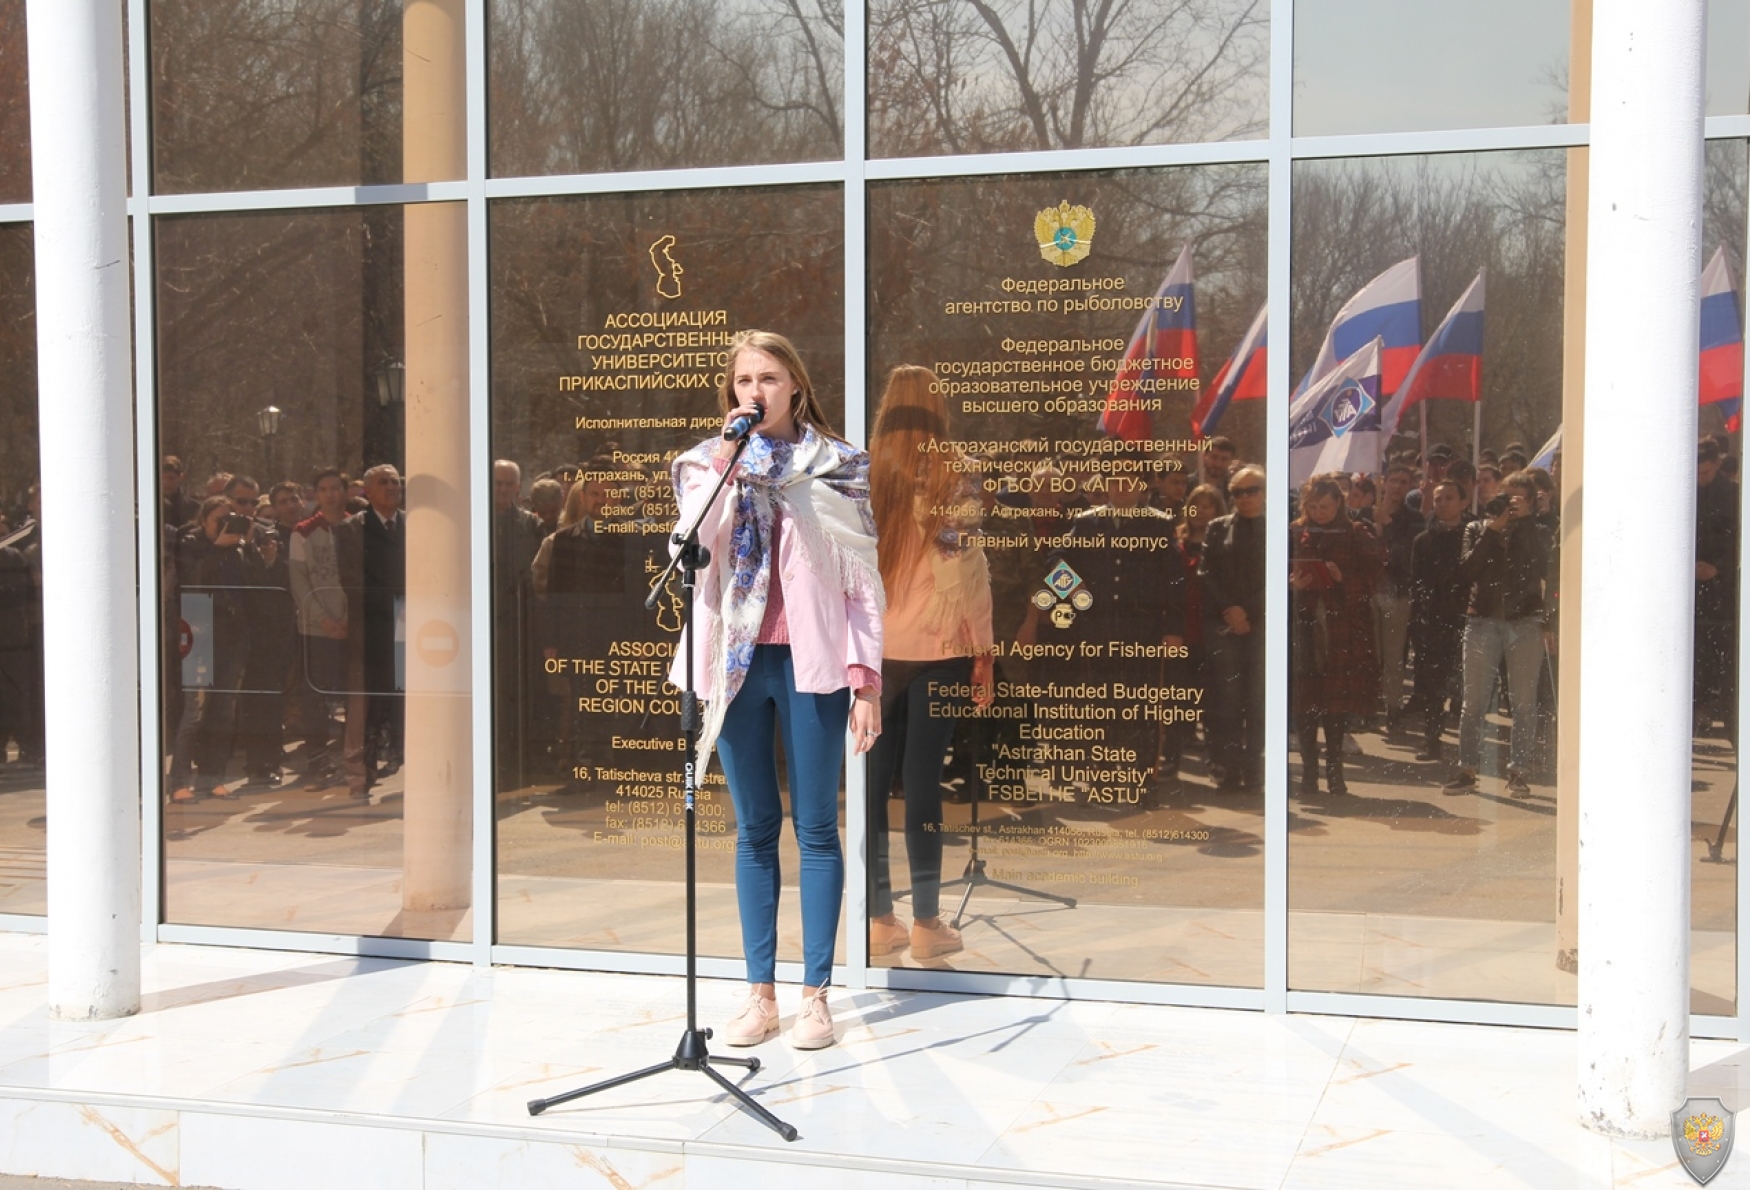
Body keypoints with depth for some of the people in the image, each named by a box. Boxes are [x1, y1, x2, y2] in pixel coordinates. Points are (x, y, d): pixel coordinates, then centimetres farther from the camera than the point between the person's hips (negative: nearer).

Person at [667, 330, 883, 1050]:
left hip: (810, 662, -2)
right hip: (737, 660, 2)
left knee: (815, 828, 1)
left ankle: (815, 995, 9)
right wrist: (728, 462, -14)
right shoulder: (707, 462, 9)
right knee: (754, 831, 8)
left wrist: (867, 681, -4)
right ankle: (760, 995, 14)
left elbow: (864, 579, 1)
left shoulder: (836, 466, 3)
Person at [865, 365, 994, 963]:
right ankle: (926, 922, 6)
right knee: (923, 778, 0)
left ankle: (878, 918, 11)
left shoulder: (862, 473, 4)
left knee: (874, 780, 7)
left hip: (874, 646, 3)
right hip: (938, 647, -3)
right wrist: (983, 649, -3)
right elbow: (966, 562, -9)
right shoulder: (956, 472, -6)